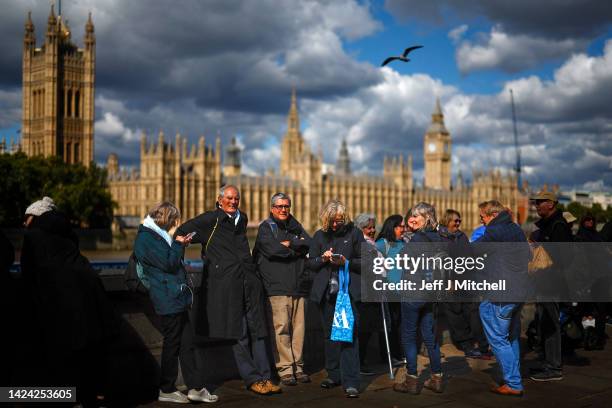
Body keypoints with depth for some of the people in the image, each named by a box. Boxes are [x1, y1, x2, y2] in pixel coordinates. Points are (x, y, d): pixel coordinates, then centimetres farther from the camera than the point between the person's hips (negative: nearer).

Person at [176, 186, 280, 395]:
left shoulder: (241, 218, 18)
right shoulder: (211, 219, 0)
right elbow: (182, 232, 0)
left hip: (249, 280, 6)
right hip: (227, 283, -6)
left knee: (257, 331, 4)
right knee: (238, 333, -1)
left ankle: (265, 378, 7)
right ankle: (252, 378, 6)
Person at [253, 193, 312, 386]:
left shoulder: (295, 226, 21)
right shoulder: (265, 227, 5)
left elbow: (309, 243, 5)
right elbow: (273, 249, -12)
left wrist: (289, 244, -7)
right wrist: (296, 250, 1)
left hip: (298, 286, 5)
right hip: (277, 286, -5)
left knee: (298, 327, 4)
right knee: (281, 327, -9)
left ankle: (297, 367, 11)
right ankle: (285, 370, -4)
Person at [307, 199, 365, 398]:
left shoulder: (354, 233, 2)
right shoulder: (319, 236, 10)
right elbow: (310, 263, 11)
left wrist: (347, 262, -15)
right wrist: (323, 258, -9)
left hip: (349, 290, -4)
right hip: (326, 291, 4)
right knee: (330, 333, 12)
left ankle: (350, 382, -9)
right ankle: (333, 375, 25)